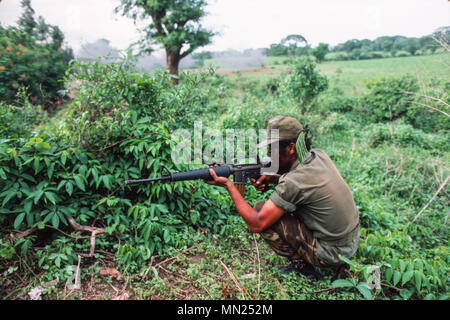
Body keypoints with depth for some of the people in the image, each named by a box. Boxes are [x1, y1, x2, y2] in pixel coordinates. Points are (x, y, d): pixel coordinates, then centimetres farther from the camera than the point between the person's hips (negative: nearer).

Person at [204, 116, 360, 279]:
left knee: (260, 210, -10)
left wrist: (228, 184, -17)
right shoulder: (319, 155, -4)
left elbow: (256, 224, -22)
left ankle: (301, 265, 0)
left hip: (332, 251, -8)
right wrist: (272, 178, -2)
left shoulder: (293, 183, -27)